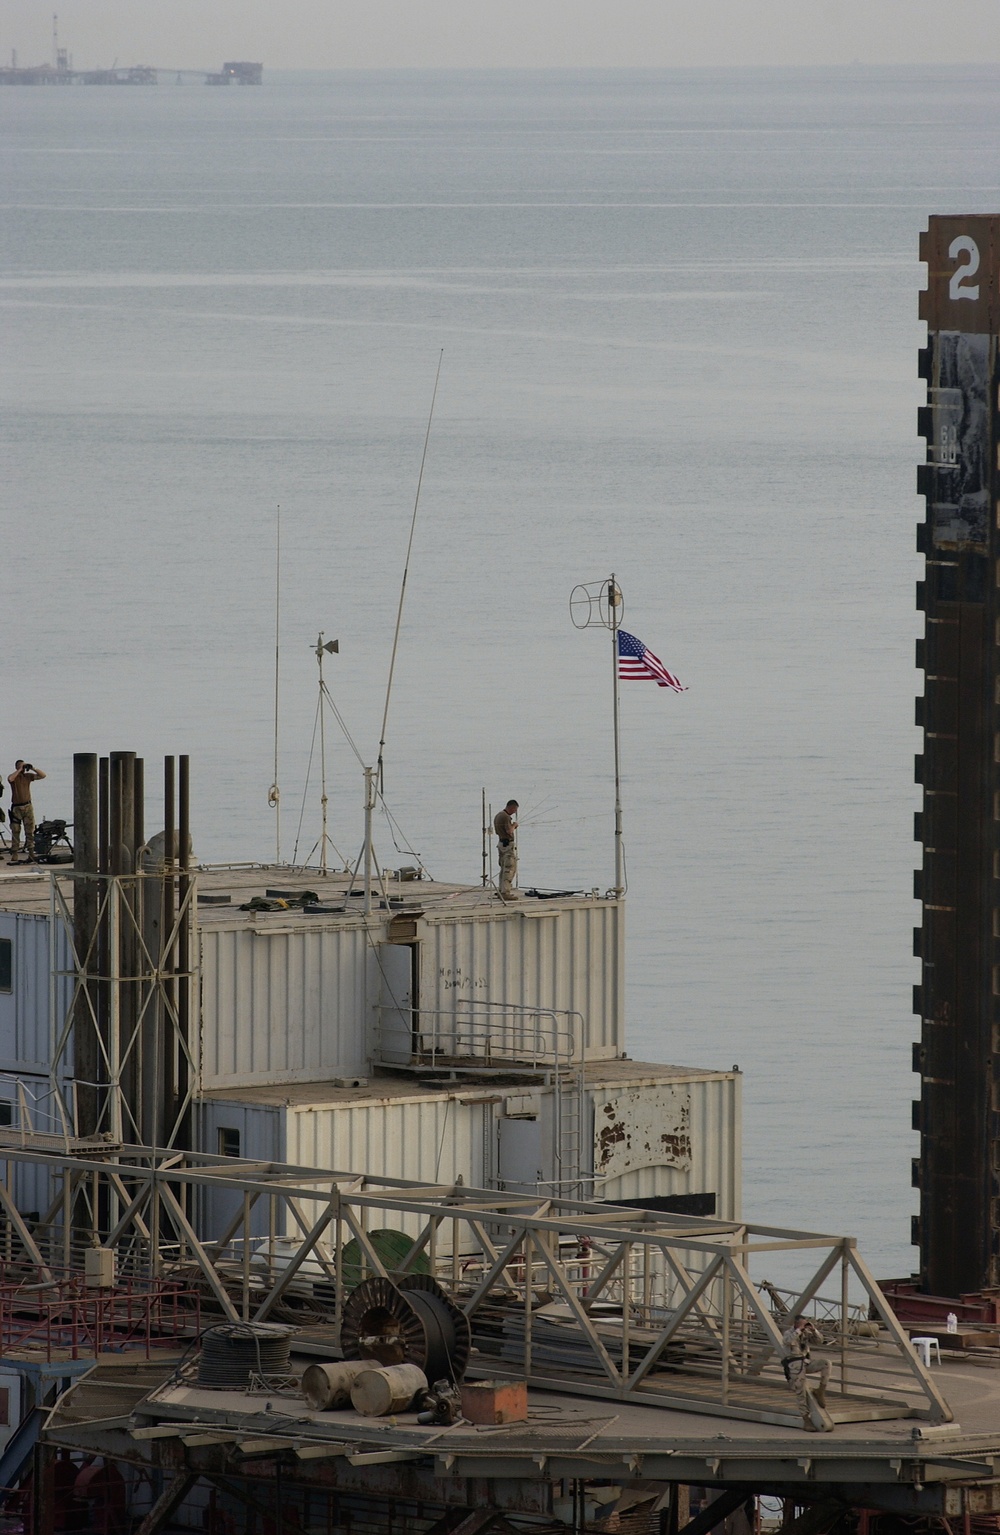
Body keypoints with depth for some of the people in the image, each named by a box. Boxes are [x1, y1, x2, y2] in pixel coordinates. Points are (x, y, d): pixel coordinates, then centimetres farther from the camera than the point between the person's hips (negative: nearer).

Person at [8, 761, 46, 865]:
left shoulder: (28, 776, 7)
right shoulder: (13, 777, -2)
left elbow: (42, 775, 4)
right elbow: (10, 779, -27)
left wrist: (33, 768, -8)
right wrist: (19, 770, -20)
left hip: (27, 806, 2)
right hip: (16, 807, -2)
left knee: (30, 831, -2)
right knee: (15, 832, 2)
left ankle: (31, 855, -3)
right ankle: (14, 856, 5)